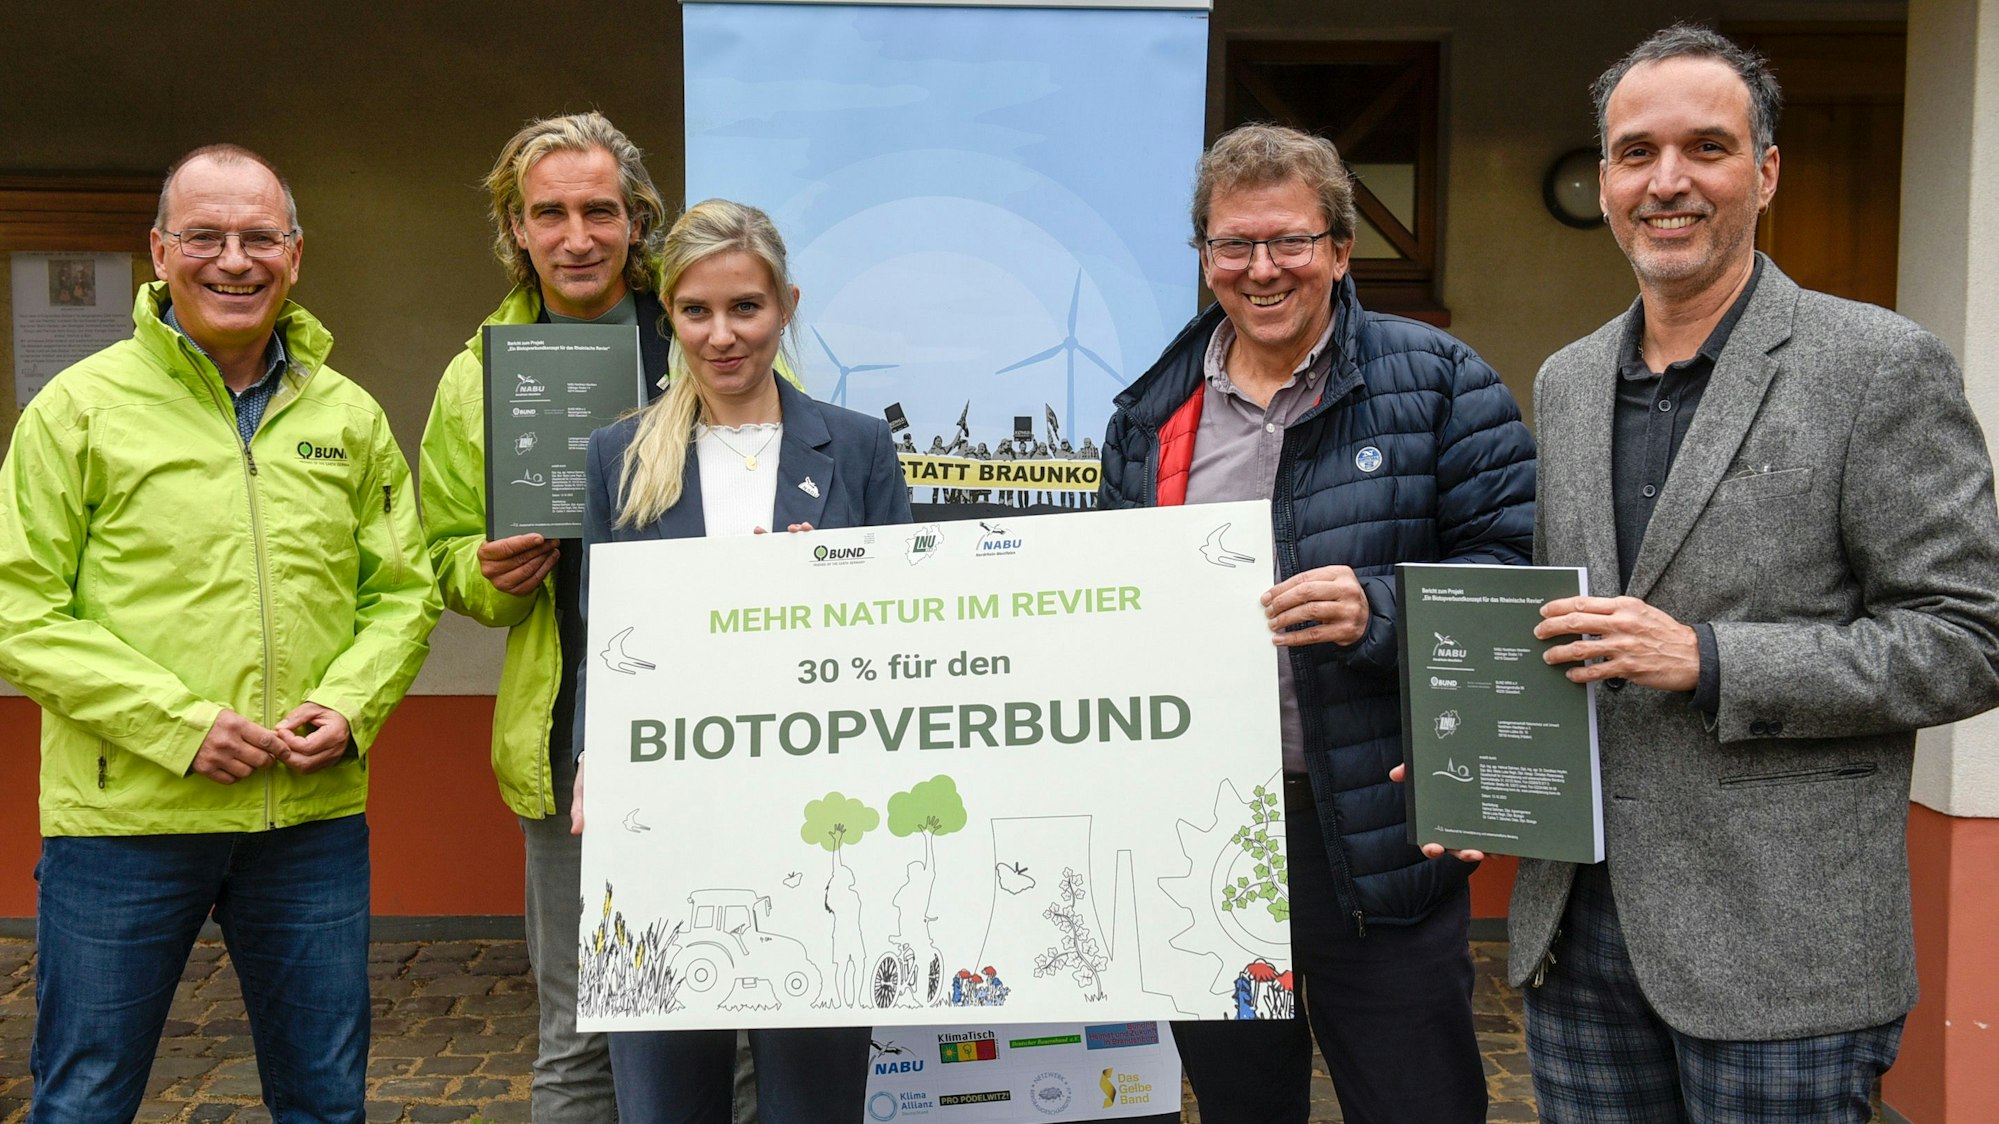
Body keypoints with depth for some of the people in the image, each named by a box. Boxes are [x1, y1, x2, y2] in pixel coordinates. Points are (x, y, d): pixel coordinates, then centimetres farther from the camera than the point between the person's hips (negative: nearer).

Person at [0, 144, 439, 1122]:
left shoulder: (350, 416, 7)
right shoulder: (81, 406, -2)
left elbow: (402, 592, 11)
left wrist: (348, 708, -7)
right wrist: (177, 722, -15)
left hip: (315, 815, 3)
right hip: (122, 818, -3)